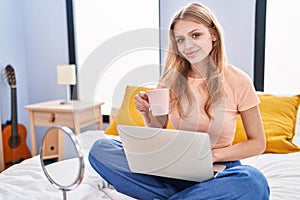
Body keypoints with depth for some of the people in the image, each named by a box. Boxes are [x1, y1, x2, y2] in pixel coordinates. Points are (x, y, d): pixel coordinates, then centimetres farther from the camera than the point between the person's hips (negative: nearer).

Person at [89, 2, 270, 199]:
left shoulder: (237, 80, -5)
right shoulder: (171, 78, 2)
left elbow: (258, 143, -1)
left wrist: (213, 155, -15)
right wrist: (148, 113, -12)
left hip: (215, 170, -2)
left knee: (254, 181, -36)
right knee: (100, 149, -17)